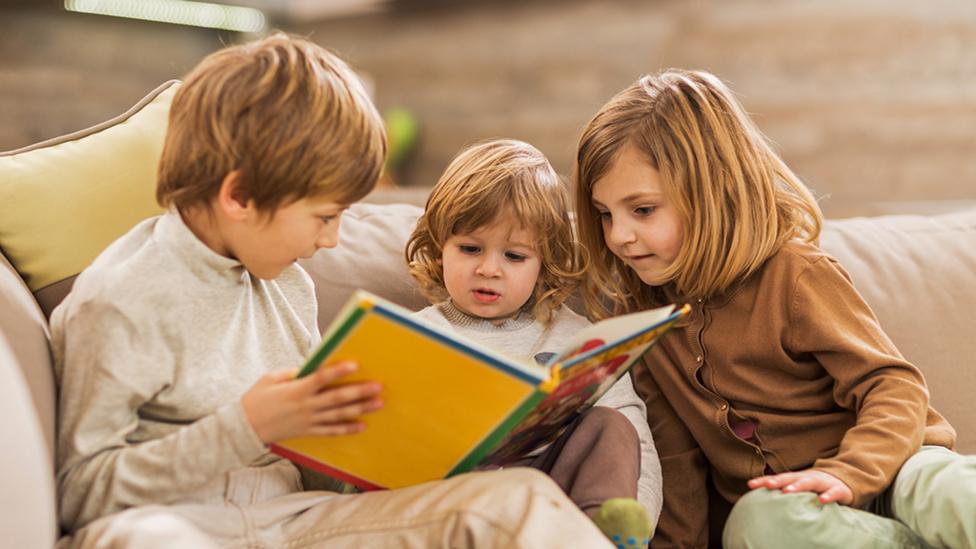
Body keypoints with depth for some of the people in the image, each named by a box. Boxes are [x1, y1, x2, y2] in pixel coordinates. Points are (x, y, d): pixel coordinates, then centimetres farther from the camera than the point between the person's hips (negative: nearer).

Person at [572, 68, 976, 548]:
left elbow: (894, 387, -14)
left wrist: (846, 473, -29)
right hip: (771, 501, 5)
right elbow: (675, 462, 12)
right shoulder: (638, 311, 6)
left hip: (879, 472, -4)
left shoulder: (794, 274, -9)